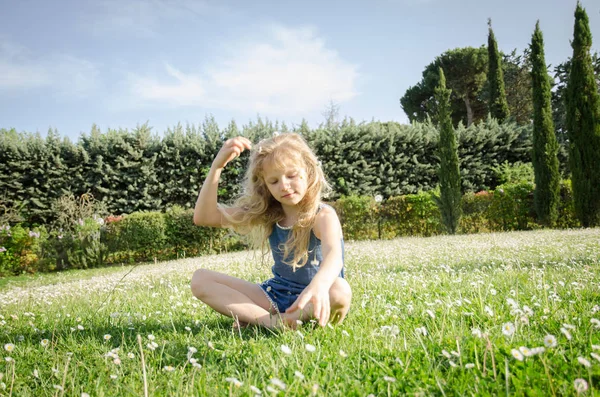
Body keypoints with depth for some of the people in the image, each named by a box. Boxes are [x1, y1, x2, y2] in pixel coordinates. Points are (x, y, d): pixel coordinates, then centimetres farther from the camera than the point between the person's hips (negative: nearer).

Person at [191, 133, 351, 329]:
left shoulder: (323, 216, -16)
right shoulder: (267, 215, -1)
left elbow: (334, 256, -39)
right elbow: (203, 217, -6)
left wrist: (318, 286, -63)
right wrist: (217, 166, -18)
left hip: (311, 301, -4)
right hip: (275, 296, 5)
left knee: (340, 291, -41)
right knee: (200, 279, -9)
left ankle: (254, 318, -26)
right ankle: (270, 321, -24)